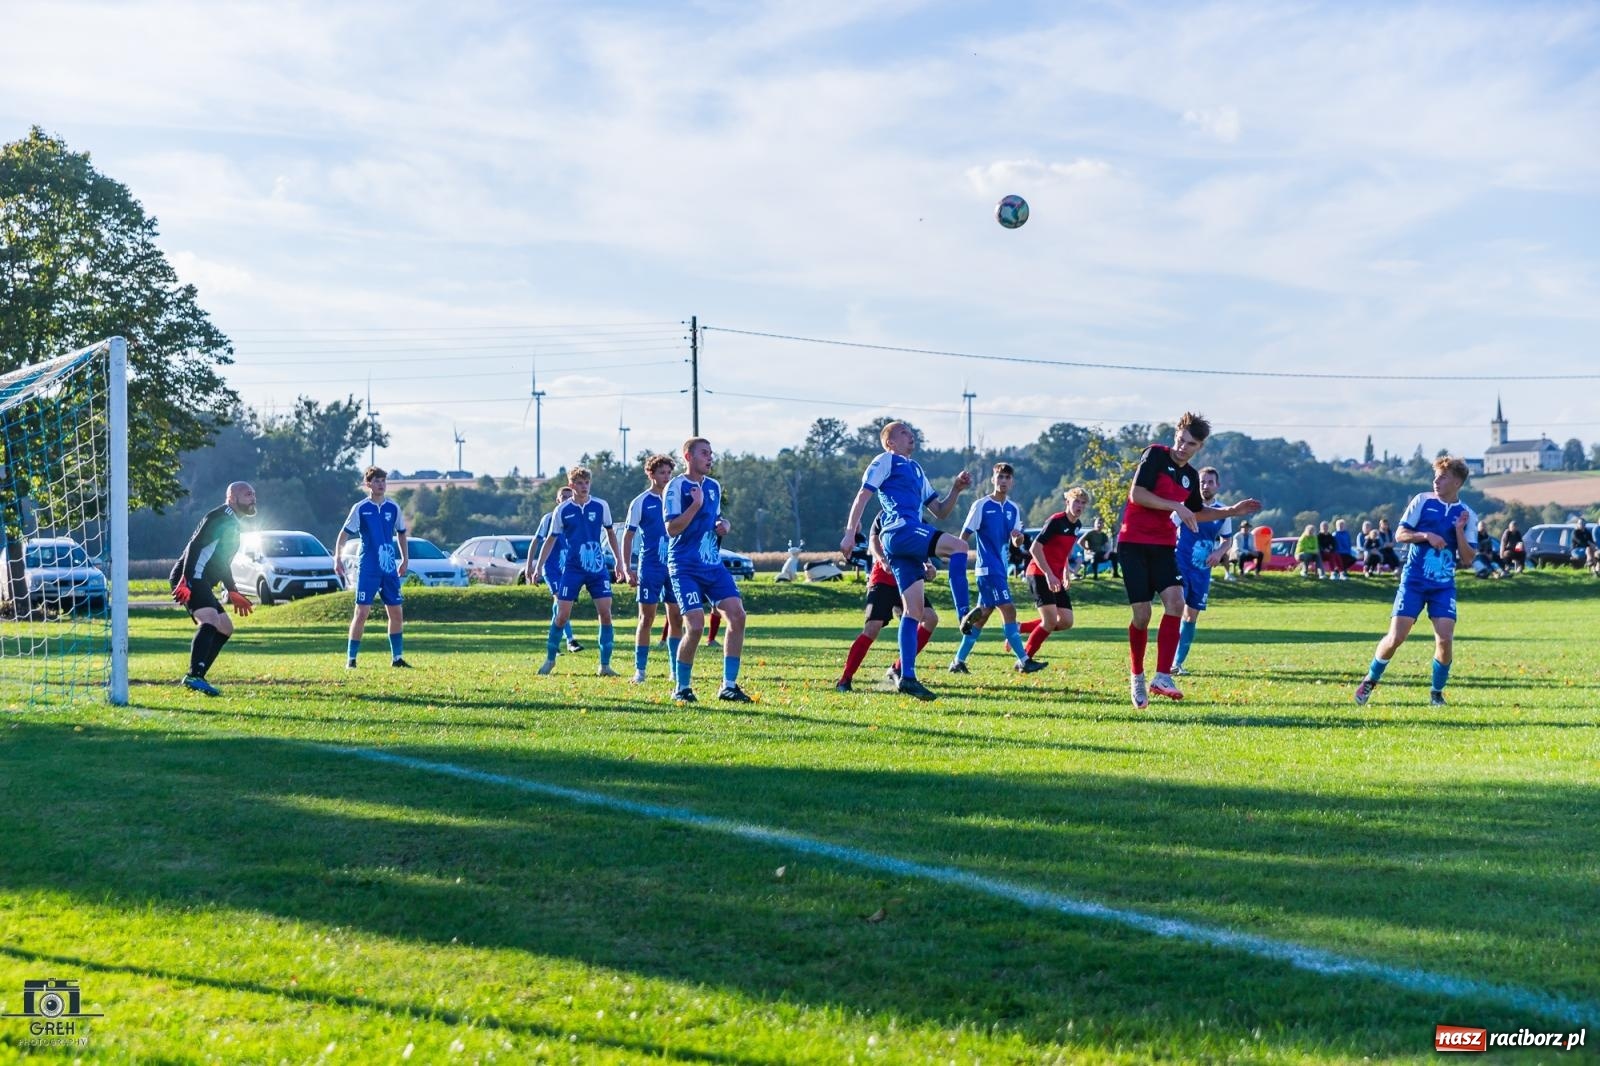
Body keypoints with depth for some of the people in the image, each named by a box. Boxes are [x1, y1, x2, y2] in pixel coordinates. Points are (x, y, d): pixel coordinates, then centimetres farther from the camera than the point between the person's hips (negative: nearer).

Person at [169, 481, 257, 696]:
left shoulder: (232, 523, 24)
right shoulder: (221, 516, -8)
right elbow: (194, 545, -20)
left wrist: (232, 592, 35)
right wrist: (186, 580, -29)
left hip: (200, 583, 11)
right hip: (190, 579, -11)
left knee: (225, 629, 14)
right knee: (210, 620, -29)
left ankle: (196, 678, 11)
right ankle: (194, 676, -41)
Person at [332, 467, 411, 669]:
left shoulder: (393, 508, 6)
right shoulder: (360, 508, -4)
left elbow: (401, 533, 19)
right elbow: (344, 534, -2)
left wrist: (405, 560, 17)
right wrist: (338, 558, -13)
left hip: (390, 569, 4)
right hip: (368, 570, -4)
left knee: (397, 613, 4)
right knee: (361, 613, -7)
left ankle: (397, 658, 15)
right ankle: (351, 659, 0)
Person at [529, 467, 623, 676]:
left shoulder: (601, 506, 1)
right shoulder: (562, 510, -2)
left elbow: (610, 533, 13)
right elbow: (550, 540, 6)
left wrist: (619, 562, 11)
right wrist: (538, 567, 2)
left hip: (598, 568, 1)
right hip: (572, 569, -1)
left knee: (605, 613, -8)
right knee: (562, 615, -1)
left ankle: (605, 665, 0)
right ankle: (550, 659, 18)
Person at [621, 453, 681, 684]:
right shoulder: (640, 502, -3)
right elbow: (628, 536, 0)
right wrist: (628, 569, -7)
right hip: (650, 567, -4)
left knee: (676, 619, 5)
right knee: (646, 619, -3)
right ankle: (639, 670, 3)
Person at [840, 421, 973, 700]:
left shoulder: (916, 470, 30)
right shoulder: (885, 461, 7)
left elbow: (940, 512, 28)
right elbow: (863, 496, -2)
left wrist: (956, 489, 11)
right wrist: (850, 532, -12)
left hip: (911, 536, 8)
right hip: (900, 530, -8)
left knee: (914, 609, 2)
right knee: (959, 545, -26)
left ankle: (907, 677, 0)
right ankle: (964, 616, -35)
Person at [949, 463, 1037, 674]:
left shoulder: (1013, 509, 11)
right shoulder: (981, 505, -7)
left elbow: (1016, 543, 12)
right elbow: (964, 536, -6)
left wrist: (1018, 537, -11)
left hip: (1000, 568, 8)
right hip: (988, 568, -8)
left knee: (984, 613, 10)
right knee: (1008, 609, -12)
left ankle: (958, 661, 17)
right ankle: (1023, 661, -11)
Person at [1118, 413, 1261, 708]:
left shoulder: (1190, 476, 11)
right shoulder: (1155, 455, -8)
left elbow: (1197, 512, 28)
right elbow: (1136, 494, -18)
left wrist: (1232, 511, 18)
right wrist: (1176, 506, -21)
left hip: (1164, 546, 5)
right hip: (1134, 544, -5)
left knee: (1175, 602, -16)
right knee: (1142, 614, -5)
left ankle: (1162, 677, -18)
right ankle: (1137, 677, 16)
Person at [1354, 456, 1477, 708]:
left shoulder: (1467, 515, 5)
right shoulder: (1422, 501, 1)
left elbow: (1468, 559, 2)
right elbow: (1400, 534, 0)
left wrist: (1459, 531, -11)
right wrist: (1426, 536, -16)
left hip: (1444, 586, 1)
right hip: (1414, 581, -1)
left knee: (1445, 639, -12)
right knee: (1396, 637, -8)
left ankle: (1437, 692, 9)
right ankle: (1370, 680, 16)